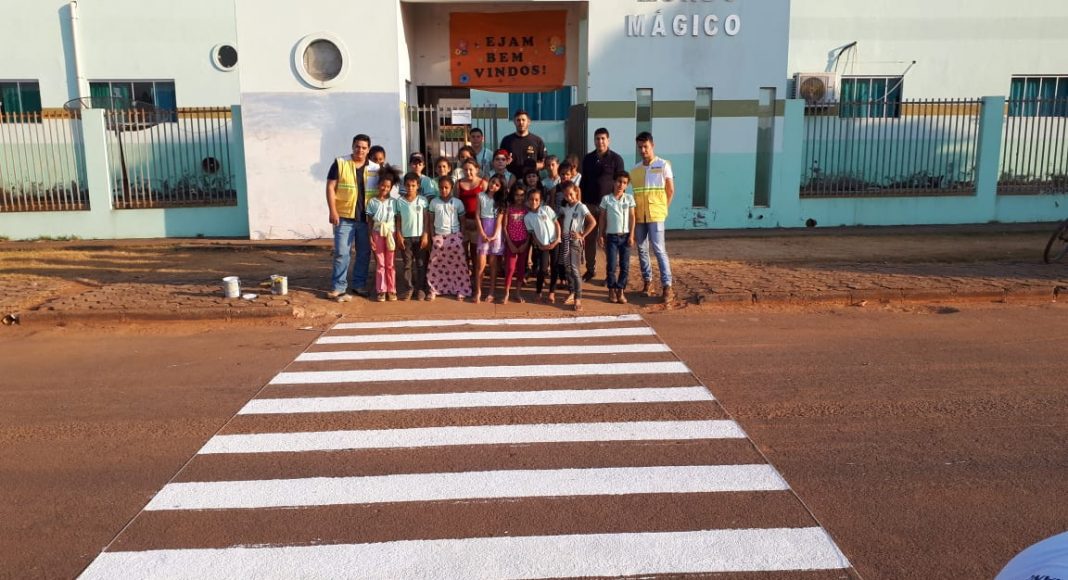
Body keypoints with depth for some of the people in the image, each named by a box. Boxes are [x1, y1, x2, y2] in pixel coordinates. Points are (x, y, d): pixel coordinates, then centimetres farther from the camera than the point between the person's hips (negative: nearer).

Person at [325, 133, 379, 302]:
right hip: (344, 217, -3)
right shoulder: (340, 163, -1)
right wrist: (333, 211, -11)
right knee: (342, 253, -4)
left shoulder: (376, 168, 7)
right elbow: (330, 187, -3)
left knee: (364, 253, 10)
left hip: (366, 218, 3)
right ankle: (338, 288, 1)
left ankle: (359, 285, 23)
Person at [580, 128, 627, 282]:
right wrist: (580, 201, 9)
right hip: (590, 204, 4)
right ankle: (590, 269, 18)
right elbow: (583, 181, 13)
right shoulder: (588, 158, 10)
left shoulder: (616, 159, -2)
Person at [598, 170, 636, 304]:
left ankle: (621, 290, 11)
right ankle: (612, 290, 13)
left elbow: (632, 217, 3)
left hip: (625, 236, 1)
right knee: (611, 265, 0)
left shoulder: (629, 198, 2)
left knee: (625, 266, 2)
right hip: (611, 236, -1)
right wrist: (600, 235, 1)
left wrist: (631, 235, -3)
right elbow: (602, 218, 5)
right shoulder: (606, 199, 0)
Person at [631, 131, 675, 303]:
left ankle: (667, 287, -8)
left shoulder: (663, 165, -1)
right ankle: (647, 282, 20)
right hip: (638, 216, 5)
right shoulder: (635, 169, 10)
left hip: (655, 215, -5)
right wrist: (634, 213, 7)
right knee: (642, 250, 8)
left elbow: (670, 190, 2)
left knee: (659, 250, -9)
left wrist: (662, 209, 1)